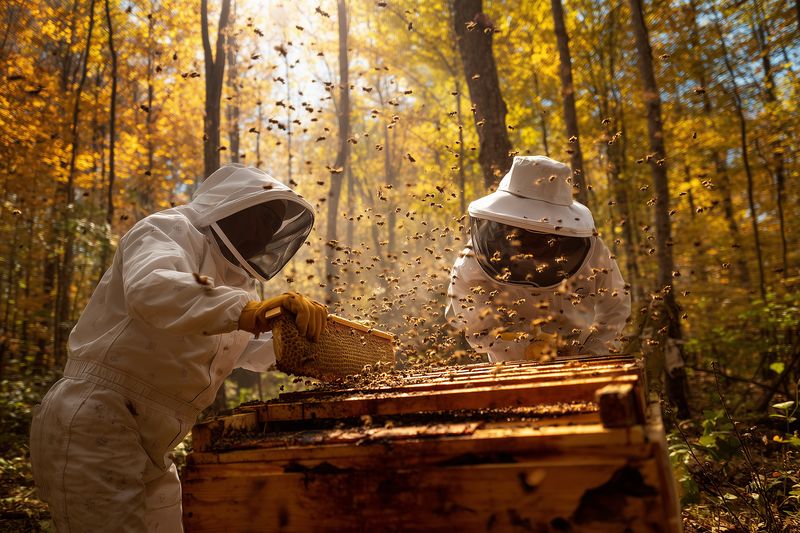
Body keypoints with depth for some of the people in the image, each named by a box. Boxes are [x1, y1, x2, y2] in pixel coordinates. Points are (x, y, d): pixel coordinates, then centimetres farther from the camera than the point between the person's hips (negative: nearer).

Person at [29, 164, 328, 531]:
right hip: (93, 424, -9)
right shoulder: (169, 230, -10)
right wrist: (248, 310, -47)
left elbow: (245, 349, 26)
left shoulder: (233, 277, 15)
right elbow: (150, 289, -33)